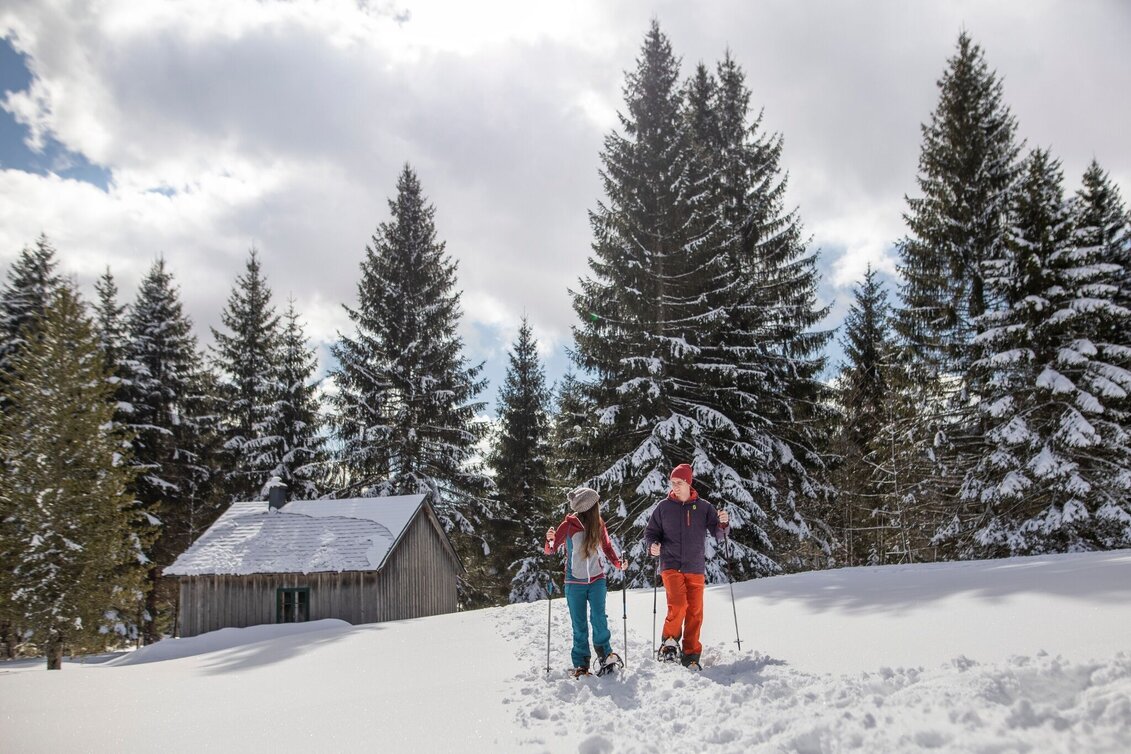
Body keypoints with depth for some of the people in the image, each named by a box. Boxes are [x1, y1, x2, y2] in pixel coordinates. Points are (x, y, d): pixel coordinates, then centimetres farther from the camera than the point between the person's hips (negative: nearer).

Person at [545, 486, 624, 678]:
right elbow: (551, 550, -3)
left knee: (598, 617, -14)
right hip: (575, 582, -2)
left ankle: (605, 654, 0)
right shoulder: (568, 526, -9)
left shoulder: (599, 525, 0)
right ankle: (581, 664, 9)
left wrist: (617, 563, -1)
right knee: (579, 625, 2)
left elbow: (607, 546, 16)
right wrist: (550, 540, -26)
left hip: (596, 579, 2)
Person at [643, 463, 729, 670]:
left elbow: (717, 534, 2)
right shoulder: (663, 507, 3)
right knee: (677, 606, -19)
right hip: (671, 566, -2)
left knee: (695, 612, 3)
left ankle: (691, 655, 15)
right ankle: (669, 642, 4)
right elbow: (650, 532, 9)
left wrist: (723, 523, -19)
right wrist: (652, 546, -12)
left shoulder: (703, 507, 4)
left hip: (696, 568, 2)